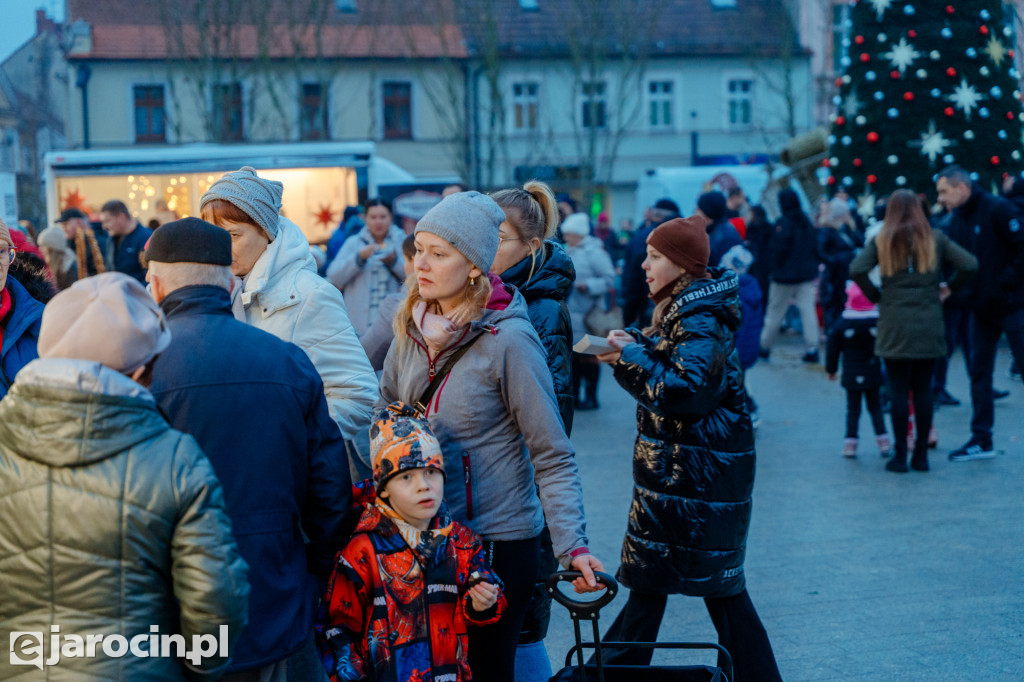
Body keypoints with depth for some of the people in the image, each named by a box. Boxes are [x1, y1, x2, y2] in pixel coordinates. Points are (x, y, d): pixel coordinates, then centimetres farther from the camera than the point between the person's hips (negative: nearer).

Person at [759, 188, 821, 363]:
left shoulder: (784, 223, -15)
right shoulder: (807, 222, 5)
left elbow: (779, 249, -17)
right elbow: (815, 247, 10)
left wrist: (775, 270, -3)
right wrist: (813, 268, 15)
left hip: (785, 275, -5)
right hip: (806, 274, 5)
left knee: (775, 311, 6)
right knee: (807, 310, 2)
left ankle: (764, 346, 18)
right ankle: (812, 349, -4)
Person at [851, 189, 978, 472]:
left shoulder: (881, 241, 0)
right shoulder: (935, 239, 3)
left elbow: (856, 270, -13)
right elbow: (970, 264, -3)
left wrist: (875, 296, 0)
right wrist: (949, 288, 11)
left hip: (895, 326, -1)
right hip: (929, 326, 1)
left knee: (899, 390, 2)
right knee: (923, 390, 7)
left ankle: (900, 455, 4)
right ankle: (921, 455, 11)